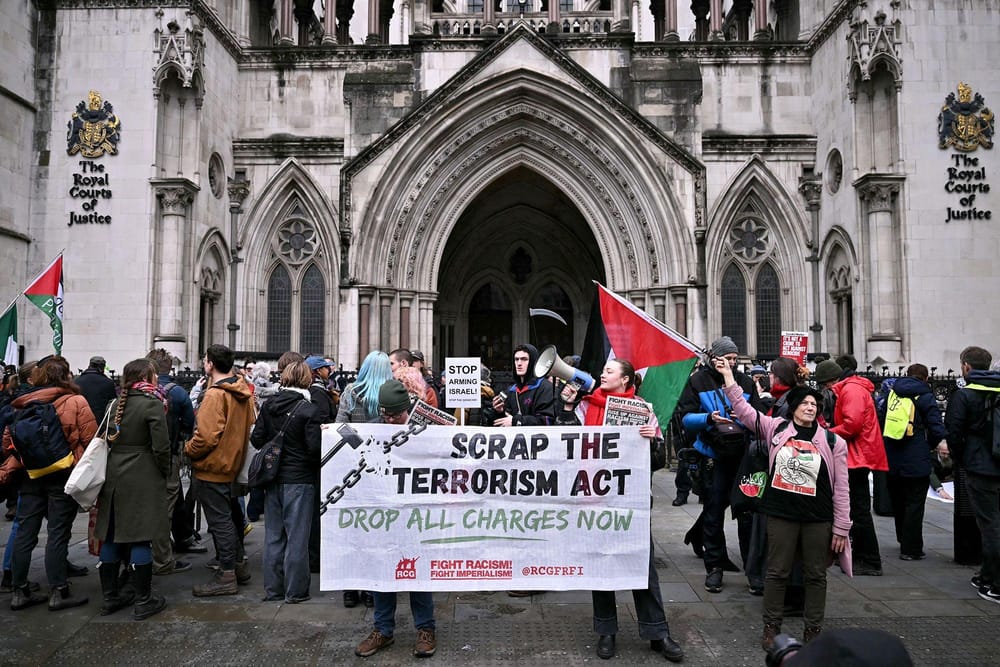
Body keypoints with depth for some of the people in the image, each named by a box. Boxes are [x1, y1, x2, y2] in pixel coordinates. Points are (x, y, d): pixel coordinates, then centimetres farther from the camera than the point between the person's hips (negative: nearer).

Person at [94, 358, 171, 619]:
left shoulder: (117, 404, 9)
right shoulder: (152, 403, -12)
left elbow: (109, 439, 11)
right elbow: (161, 446, -16)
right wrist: (166, 471, -1)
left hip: (114, 477, 7)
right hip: (144, 478, -7)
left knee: (112, 537, 12)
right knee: (140, 538, -1)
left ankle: (110, 597, 23)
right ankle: (143, 602, 6)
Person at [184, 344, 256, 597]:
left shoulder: (215, 395, -20)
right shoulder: (243, 392, 7)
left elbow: (206, 436, -25)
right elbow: (248, 426, 13)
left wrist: (188, 450, -8)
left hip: (212, 466, -9)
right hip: (231, 463, 9)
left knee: (219, 520, 0)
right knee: (226, 517, 20)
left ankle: (226, 576, 8)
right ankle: (239, 566, 28)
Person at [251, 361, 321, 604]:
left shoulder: (269, 405, 0)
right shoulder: (309, 409, -15)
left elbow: (257, 439, 2)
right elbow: (314, 447, -17)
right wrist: (323, 435, 3)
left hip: (273, 479, 5)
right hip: (300, 480, -5)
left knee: (273, 536, 14)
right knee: (297, 537, 4)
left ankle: (272, 589, 23)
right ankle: (295, 591, 11)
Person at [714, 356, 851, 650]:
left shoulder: (832, 441, -1)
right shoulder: (776, 428, 1)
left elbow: (841, 489, 0)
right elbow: (745, 411, -3)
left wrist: (841, 528, -1)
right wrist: (729, 378, -10)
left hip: (818, 518, 1)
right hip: (781, 514, 0)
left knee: (816, 574, 12)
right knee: (777, 571, 8)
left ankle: (813, 629, 27)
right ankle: (771, 626, 22)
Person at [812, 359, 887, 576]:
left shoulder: (851, 390, -14)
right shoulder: (846, 390, 18)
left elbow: (852, 424, -24)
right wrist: (829, 428, 8)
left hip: (858, 455, -11)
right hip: (856, 455, 11)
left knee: (859, 510, -6)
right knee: (858, 508, 16)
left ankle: (871, 563, 0)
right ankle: (861, 556, 26)